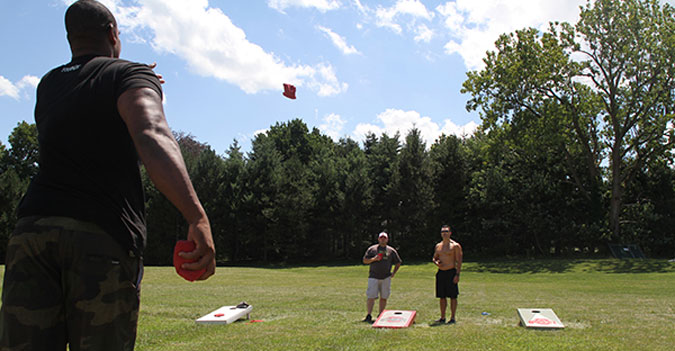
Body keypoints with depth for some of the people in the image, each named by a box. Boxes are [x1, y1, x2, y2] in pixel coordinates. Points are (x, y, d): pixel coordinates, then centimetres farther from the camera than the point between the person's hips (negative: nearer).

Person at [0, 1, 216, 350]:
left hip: (32, 227, 5)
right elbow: (152, 136, -18)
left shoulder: (47, 85, 23)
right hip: (104, 237, -5)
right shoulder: (131, 74, 4)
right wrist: (198, 218, -29)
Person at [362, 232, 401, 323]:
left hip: (386, 278, 2)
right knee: (371, 297, -8)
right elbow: (365, 261, 7)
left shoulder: (391, 250, 11)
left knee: (384, 297, 5)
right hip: (373, 277, -2)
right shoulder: (372, 249, 8)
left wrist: (394, 273, 7)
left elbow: (398, 263, 19)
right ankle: (369, 316, -4)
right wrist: (373, 259, -11)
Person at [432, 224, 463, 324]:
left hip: (451, 272, -5)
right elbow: (434, 258, 22)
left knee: (452, 296, 0)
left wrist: (457, 275, -16)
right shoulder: (438, 246, 12)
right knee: (442, 296, 9)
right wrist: (436, 262, -2)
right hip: (440, 273, 6)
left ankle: (452, 318, 7)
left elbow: (459, 261, -9)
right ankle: (442, 318, 16)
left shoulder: (455, 245, -5)